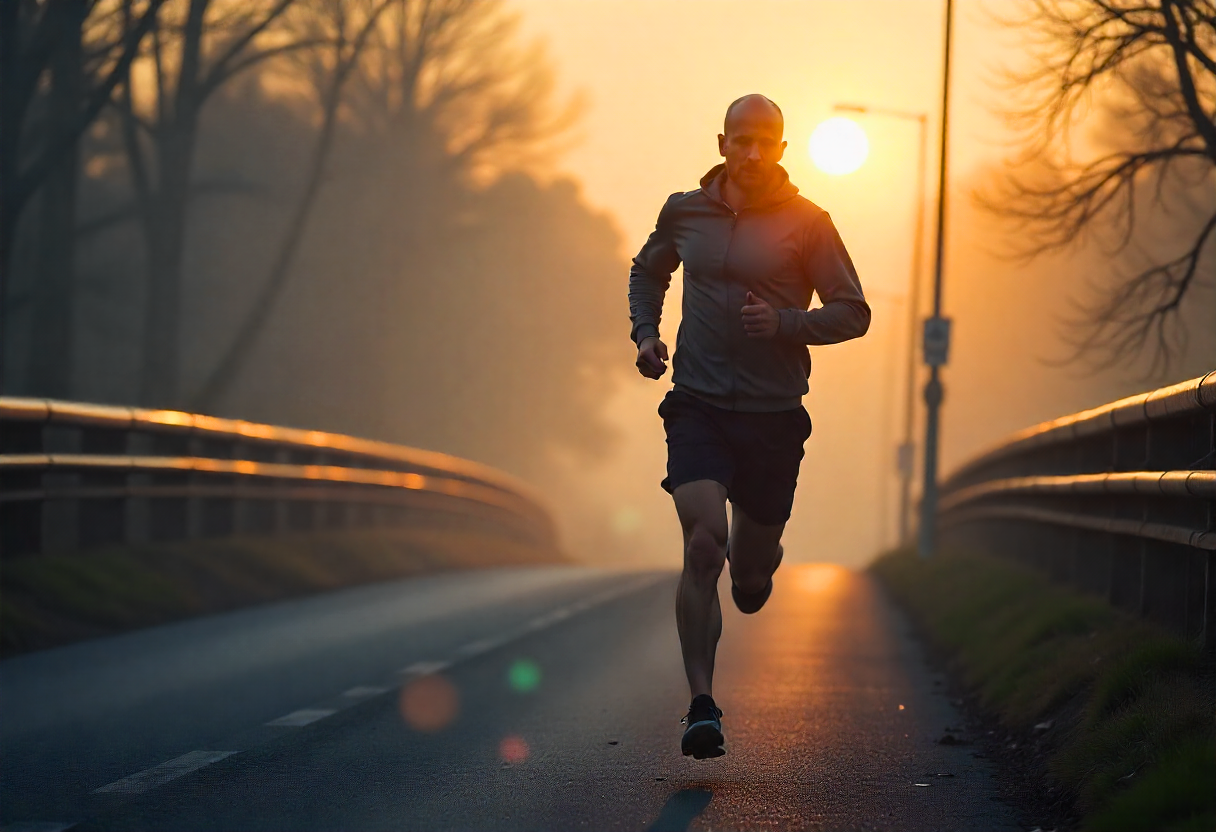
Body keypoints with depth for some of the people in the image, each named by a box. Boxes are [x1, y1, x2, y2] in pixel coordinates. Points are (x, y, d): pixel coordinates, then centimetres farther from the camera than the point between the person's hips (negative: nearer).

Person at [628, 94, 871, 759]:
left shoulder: (806, 223, -2)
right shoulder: (684, 212, 5)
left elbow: (853, 313, 0)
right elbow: (648, 271, 26)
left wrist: (785, 322, -17)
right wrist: (644, 333, 8)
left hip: (774, 414, 0)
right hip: (698, 406, 0)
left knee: (752, 577, 11)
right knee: (703, 544, -20)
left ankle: (754, 565, 51)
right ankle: (701, 708, -19)